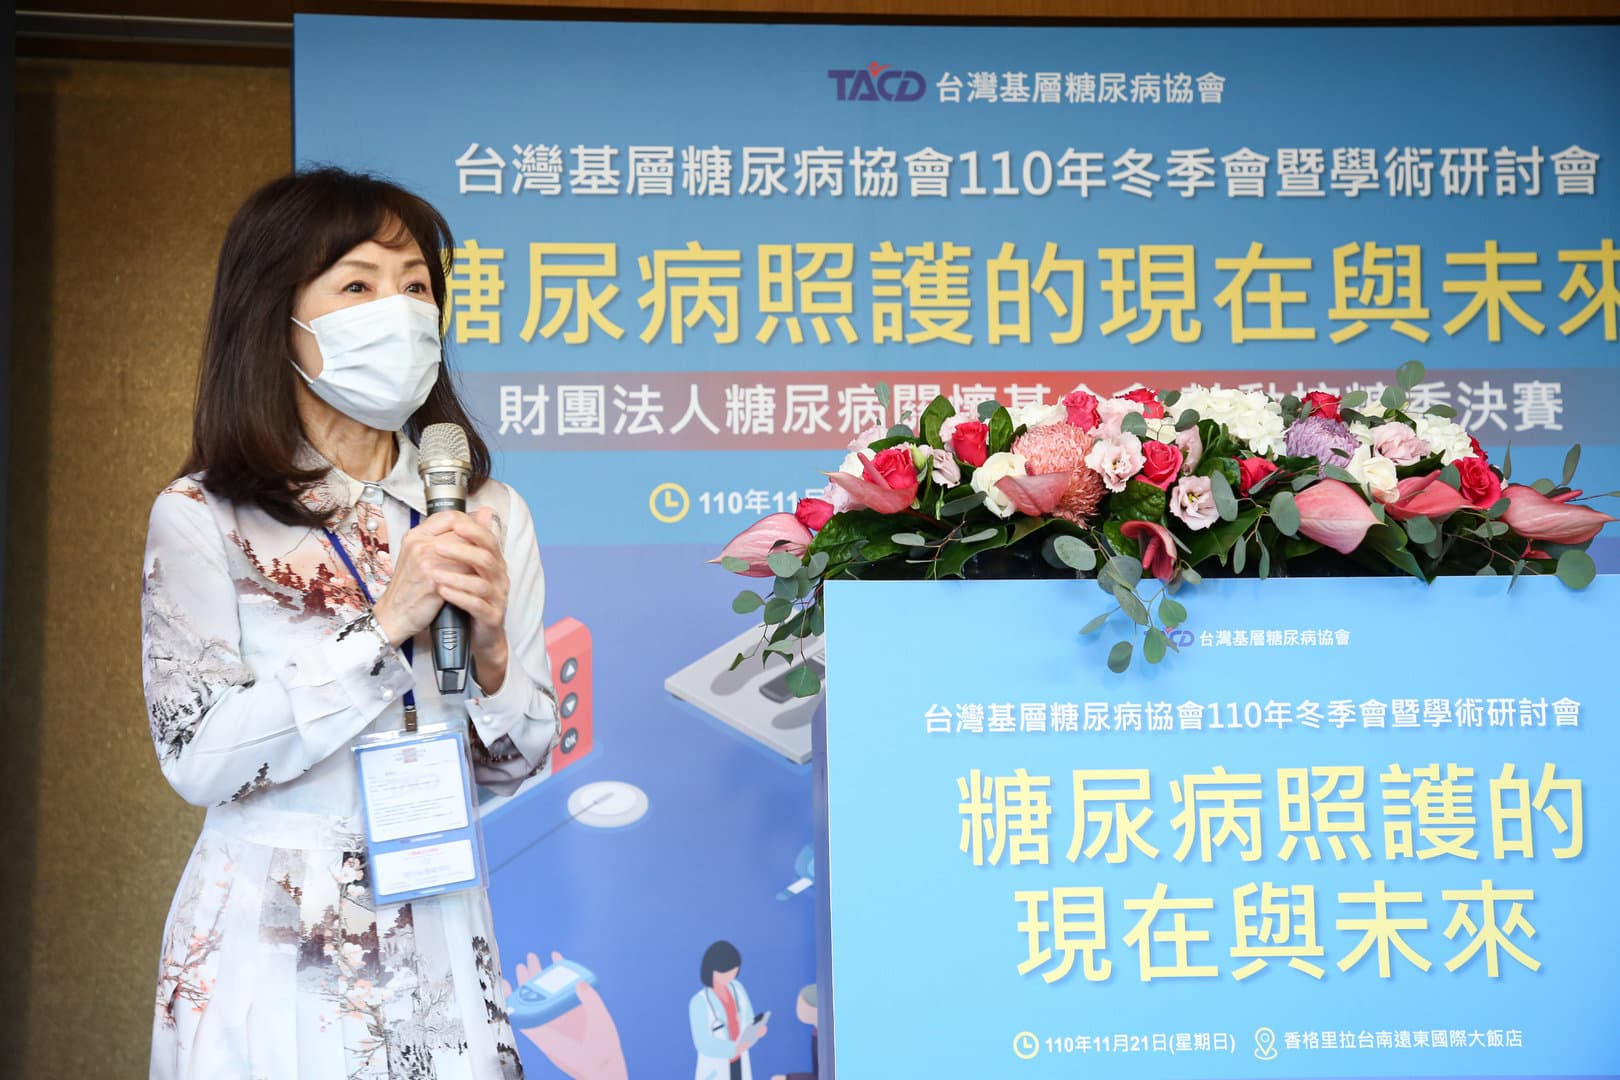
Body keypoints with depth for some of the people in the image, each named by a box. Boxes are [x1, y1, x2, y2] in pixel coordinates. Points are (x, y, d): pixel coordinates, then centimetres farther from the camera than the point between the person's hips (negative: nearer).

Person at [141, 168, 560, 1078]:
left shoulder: (487, 514, 3)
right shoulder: (201, 519, -7)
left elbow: (519, 763, 5)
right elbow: (199, 757, -16)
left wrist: (488, 650, -15)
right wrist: (384, 627, -21)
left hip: (438, 944, 3)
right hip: (268, 950, -3)